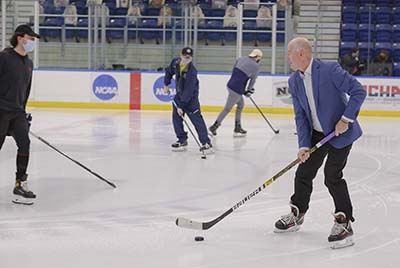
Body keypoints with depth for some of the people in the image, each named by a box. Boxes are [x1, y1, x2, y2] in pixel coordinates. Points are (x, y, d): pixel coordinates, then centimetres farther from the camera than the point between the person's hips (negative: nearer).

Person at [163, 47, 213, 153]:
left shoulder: (192, 71, -29)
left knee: (196, 119, -15)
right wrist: (166, 84, 16)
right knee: (176, 117, 3)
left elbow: (188, 91, -30)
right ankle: (182, 140, 14)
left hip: (191, 97, -7)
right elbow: (169, 71, 16)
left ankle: (206, 143, -17)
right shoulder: (175, 62, -9)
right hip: (179, 94, 7)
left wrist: (181, 106, -29)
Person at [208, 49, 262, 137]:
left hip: (230, 84, 8)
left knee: (241, 104, 23)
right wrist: (248, 91, 18)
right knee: (227, 108, 3)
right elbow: (252, 80, 1)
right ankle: (214, 127, 9)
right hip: (237, 90, -8)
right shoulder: (256, 66, -5)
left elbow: (234, 71, 13)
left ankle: (238, 128, 27)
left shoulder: (241, 59, 10)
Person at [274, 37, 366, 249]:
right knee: (303, 172, 11)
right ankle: (296, 215, 30)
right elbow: (300, 116, 1)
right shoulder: (294, 81, 1)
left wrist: (346, 119, -22)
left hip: (341, 132, -7)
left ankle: (344, 223, -3)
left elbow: (358, 91, -19)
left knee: (332, 175, -14)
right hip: (317, 134, 7)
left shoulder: (330, 70, -21)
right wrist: (303, 145, -8)